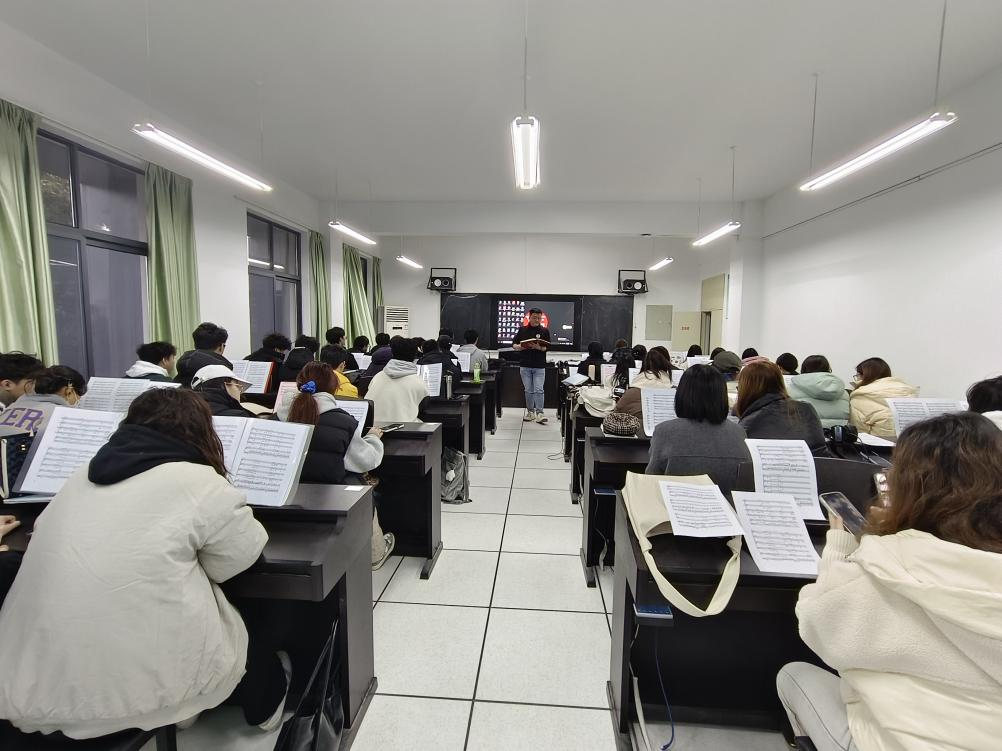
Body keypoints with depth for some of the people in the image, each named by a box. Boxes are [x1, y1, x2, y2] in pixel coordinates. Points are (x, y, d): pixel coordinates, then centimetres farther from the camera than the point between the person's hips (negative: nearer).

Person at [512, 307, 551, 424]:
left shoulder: (545, 331, 2)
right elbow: (513, 345, 8)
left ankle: (539, 414, -4)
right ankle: (530, 412, 18)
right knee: (528, 391, 8)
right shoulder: (522, 330, 6)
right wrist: (521, 347, -13)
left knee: (538, 390, -7)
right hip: (525, 365, 2)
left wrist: (538, 347, -22)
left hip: (539, 366, -2)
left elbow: (547, 348, -3)